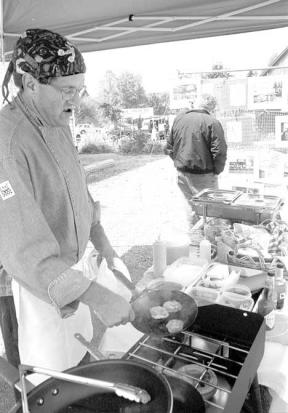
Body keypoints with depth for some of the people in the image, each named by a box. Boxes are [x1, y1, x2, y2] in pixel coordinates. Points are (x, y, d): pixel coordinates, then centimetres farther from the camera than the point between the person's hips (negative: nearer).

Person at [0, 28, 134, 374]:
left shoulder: (59, 124, 0)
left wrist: (100, 238, 14)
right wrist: (97, 296, -35)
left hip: (70, 269, 8)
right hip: (36, 284, -7)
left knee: (80, 359, 25)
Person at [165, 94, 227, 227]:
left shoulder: (179, 118, 4)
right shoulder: (212, 122, -14)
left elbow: (169, 147, 9)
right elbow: (219, 152, -17)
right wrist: (217, 171, -2)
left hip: (182, 173, 6)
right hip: (203, 176, -6)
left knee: (192, 204, 23)